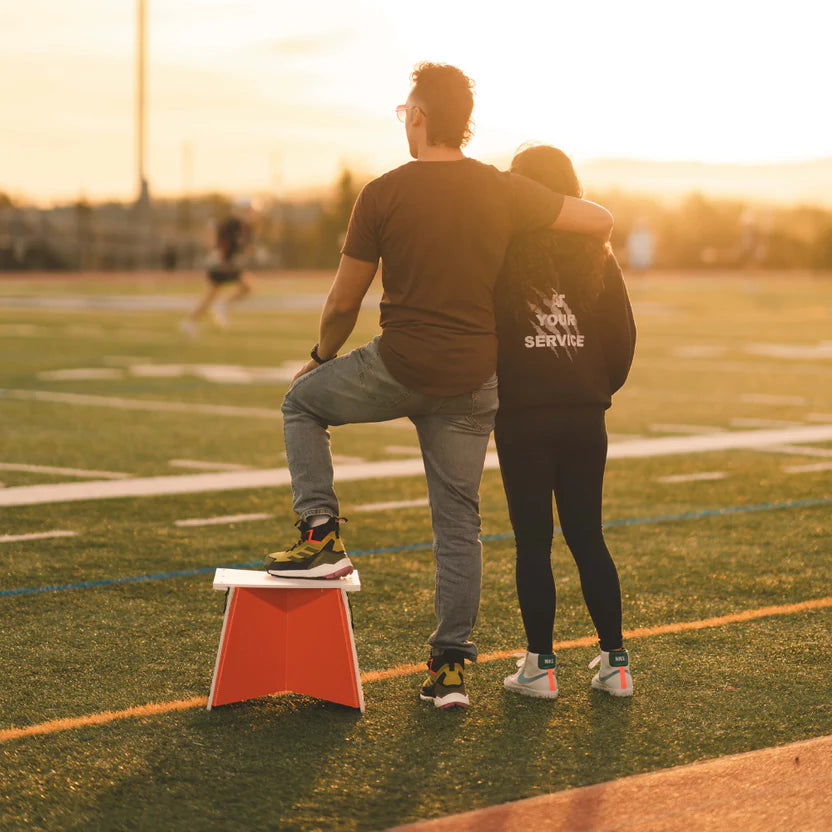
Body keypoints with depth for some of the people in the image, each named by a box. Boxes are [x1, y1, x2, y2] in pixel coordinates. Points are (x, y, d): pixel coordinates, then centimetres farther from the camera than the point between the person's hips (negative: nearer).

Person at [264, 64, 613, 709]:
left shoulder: (384, 195, -8)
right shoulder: (505, 191, -1)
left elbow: (343, 302, 0)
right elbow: (601, 221, 5)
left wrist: (322, 357, 19)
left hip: (400, 368, -3)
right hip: (473, 382, 3)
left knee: (302, 402, 23)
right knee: (459, 520, 11)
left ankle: (322, 535, 10)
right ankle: (451, 667, 11)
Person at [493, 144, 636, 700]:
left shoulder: (502, 257, -9)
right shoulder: (598, 260, 1)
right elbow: (623, 341, 4)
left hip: (522, 419, -3)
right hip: (586, 419, 3)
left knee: (533, 542, 4)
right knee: (588, 538, 12)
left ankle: (541, 666, 8)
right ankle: (615, 662, 12)